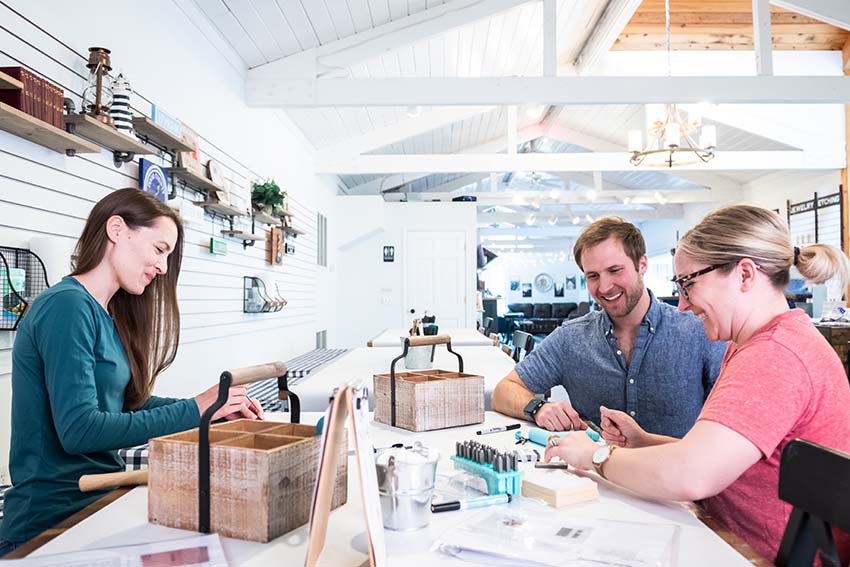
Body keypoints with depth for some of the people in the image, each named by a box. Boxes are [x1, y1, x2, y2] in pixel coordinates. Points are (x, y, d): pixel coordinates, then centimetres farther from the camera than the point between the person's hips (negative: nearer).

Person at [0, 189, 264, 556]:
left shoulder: (108, 314, 9)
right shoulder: (67, 306, -18)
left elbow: (128, 404, 8)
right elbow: (78, 430, -24)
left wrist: (217, 408, -3)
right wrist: (193, 411, -21)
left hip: (98, 498, 8)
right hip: (53, 521, -8)